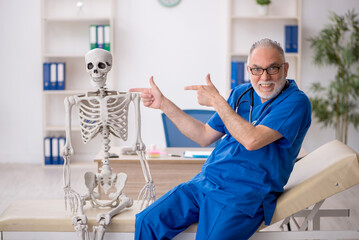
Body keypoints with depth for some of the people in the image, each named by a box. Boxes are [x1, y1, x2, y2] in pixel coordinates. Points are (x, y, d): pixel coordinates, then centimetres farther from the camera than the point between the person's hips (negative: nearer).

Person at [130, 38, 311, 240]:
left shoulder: (296, 101, -8)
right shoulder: (241, 94, 15)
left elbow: (251, 140, -22)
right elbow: (205, 136, 19)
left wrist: (217, 101, -12)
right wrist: (163, 104, 15)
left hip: (245, 194, -6)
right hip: (205, 182, 6)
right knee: (148, 221, -8)